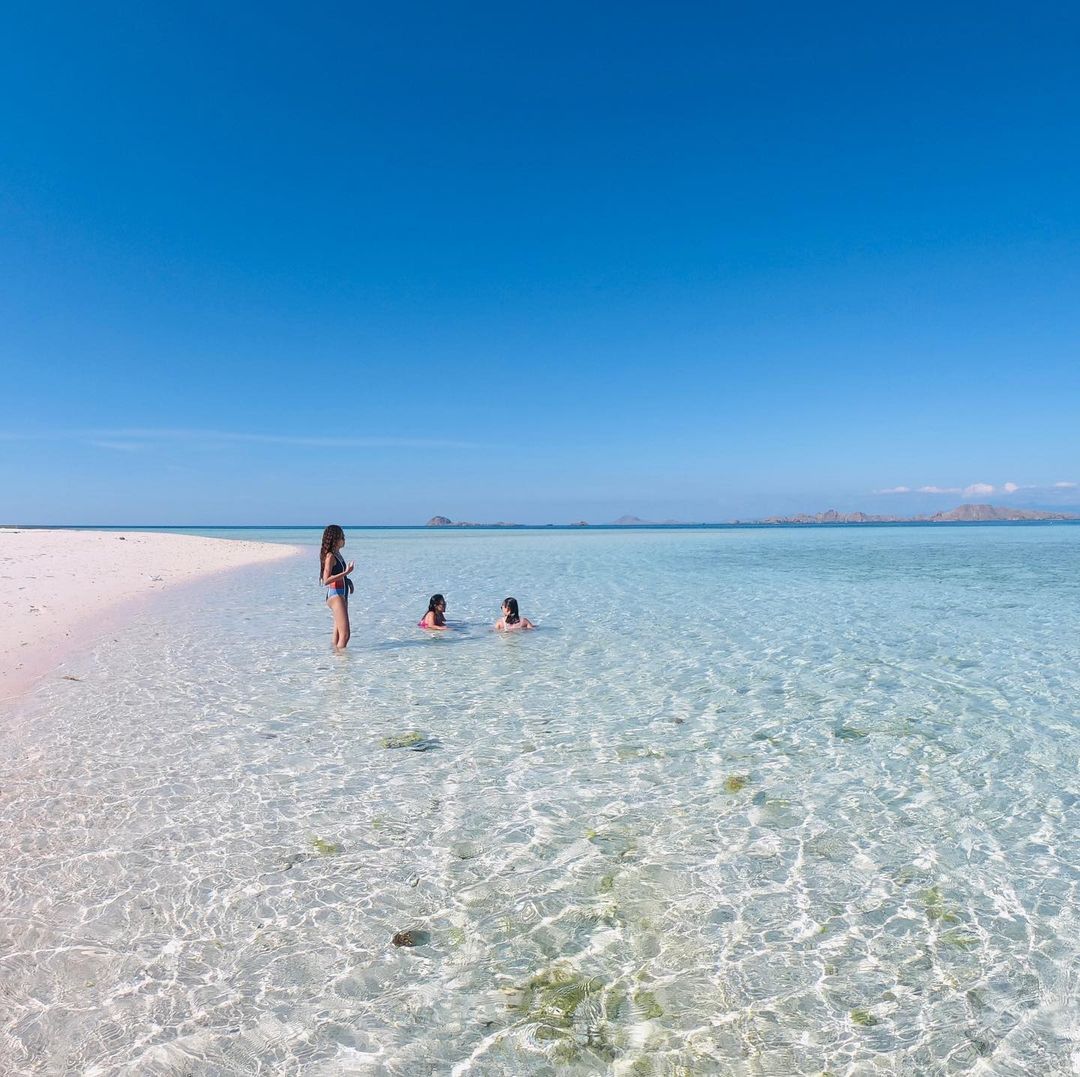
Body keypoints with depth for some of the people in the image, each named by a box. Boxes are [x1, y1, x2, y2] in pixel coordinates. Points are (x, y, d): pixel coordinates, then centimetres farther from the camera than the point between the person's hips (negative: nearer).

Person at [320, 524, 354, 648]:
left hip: (342, 595, 10)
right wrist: (346, 572, -24)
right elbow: (326, 580, -22)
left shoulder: (337, 554, 13)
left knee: (338, 634, 14)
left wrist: (347, 580, 9)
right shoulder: (330, 556, -13)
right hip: (335, 595, -10)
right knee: (345, 634, -14)